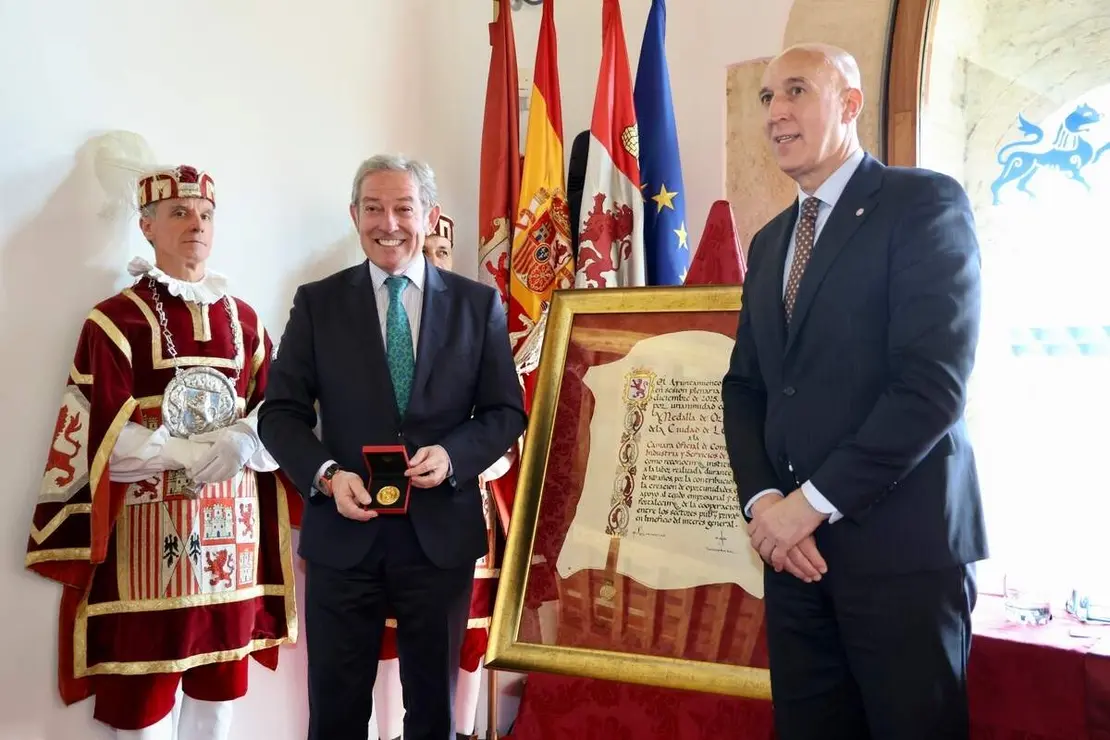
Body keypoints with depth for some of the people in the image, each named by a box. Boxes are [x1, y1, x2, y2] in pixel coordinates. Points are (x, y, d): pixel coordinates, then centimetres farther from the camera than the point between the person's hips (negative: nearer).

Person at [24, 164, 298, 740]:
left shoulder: (243, 319, 13)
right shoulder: (115, 321, -1)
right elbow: (104, 437, -9)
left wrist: (239, 444, -14)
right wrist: (193, 453, -18)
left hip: (230, 524, 4)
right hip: (148, 526, -4)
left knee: (219, 687, 11)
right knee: (143, 693, 1)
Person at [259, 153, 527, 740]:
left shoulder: (478, 304, 3)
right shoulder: (317, 302, 2)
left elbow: (507, 412, 3)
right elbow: (281, 412, 0)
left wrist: (452, 454, -15)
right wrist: (327, 474, -18)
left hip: (442, 535, 1)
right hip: (343, 536, 0)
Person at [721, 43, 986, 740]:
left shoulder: (926, 203, -5)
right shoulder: (769, 242, 18)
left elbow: (934, 383, -16)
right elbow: (745, 385, 13)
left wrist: (813, 502, -15)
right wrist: (763, 499, -4)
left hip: (900, 539, -6)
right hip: (794, 541, 6)